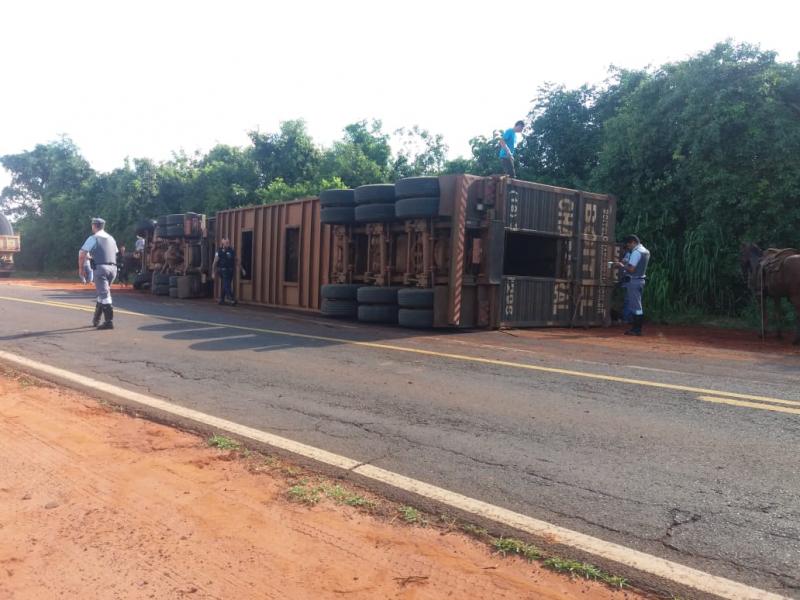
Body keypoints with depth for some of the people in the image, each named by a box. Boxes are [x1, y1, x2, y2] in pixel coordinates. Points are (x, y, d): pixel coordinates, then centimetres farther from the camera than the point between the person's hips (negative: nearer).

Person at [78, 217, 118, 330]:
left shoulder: (93, 238, -1)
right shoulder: (111, 238, 19)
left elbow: (82, 254, -4)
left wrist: (80, 267, 8)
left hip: (100, 268, -6)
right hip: (113, 268, 6)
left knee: (104, 295, -8)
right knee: (102, 293, 18)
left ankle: (109, 322, -13)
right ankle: (96, 319, 27)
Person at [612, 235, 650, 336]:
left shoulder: (636, 252, -15)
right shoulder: (645, 251, 15)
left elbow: (631, 269, -21)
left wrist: (622, 266, -6)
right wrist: (626, 264, 14)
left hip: (633, 281, -10)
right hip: (640, 280, 10)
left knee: (635, 305, -6)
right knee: (637, 305, 13)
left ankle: (636, 329, -4)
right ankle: (636, 328, 16)